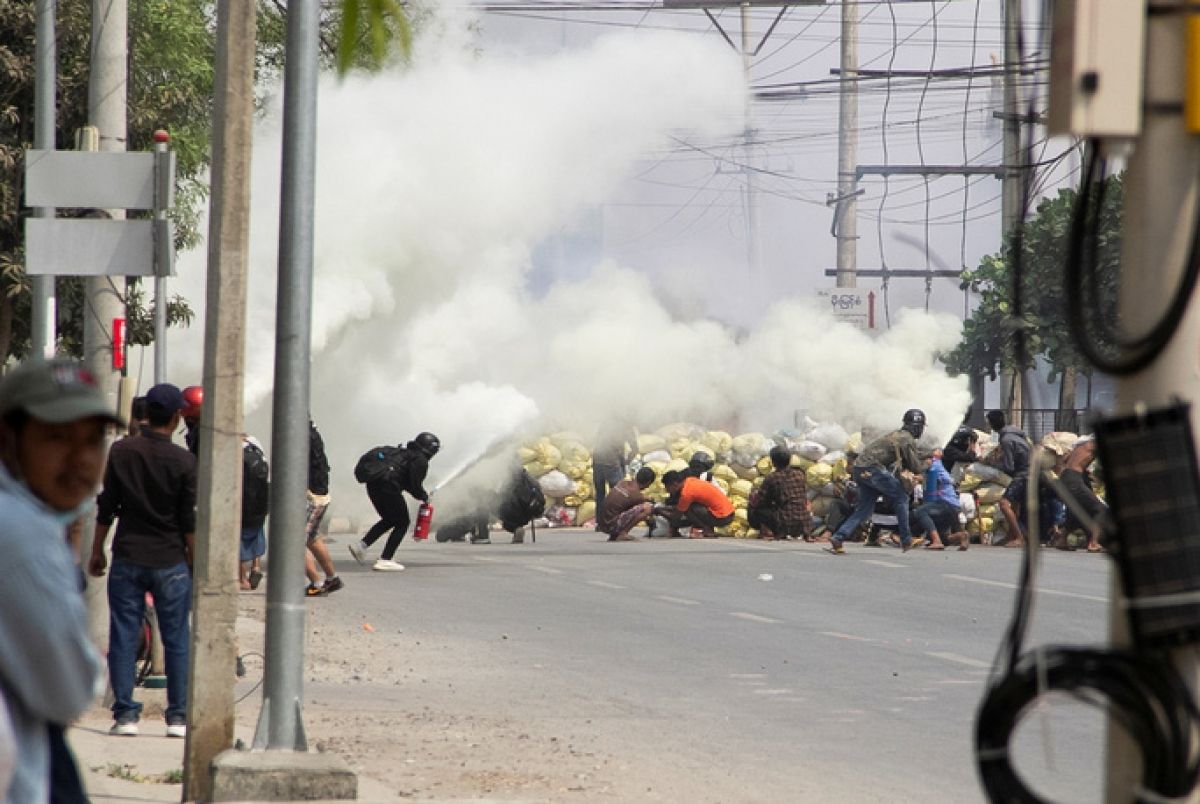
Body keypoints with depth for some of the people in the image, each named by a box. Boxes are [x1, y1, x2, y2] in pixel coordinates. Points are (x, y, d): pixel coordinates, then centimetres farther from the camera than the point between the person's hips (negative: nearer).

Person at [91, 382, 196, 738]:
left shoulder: (121, 451, -2)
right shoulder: (184, 461, -8)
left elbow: (106, 508, 2)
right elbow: (189, 521, -5)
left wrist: (97, 552, 12)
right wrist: (195, 563, 5)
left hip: (127, 559, 1)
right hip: (170, 562, -1)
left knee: (124, 639, 5)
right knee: (176, 641, 7)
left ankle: (125, 715, 2)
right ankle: (178, 716, 7)